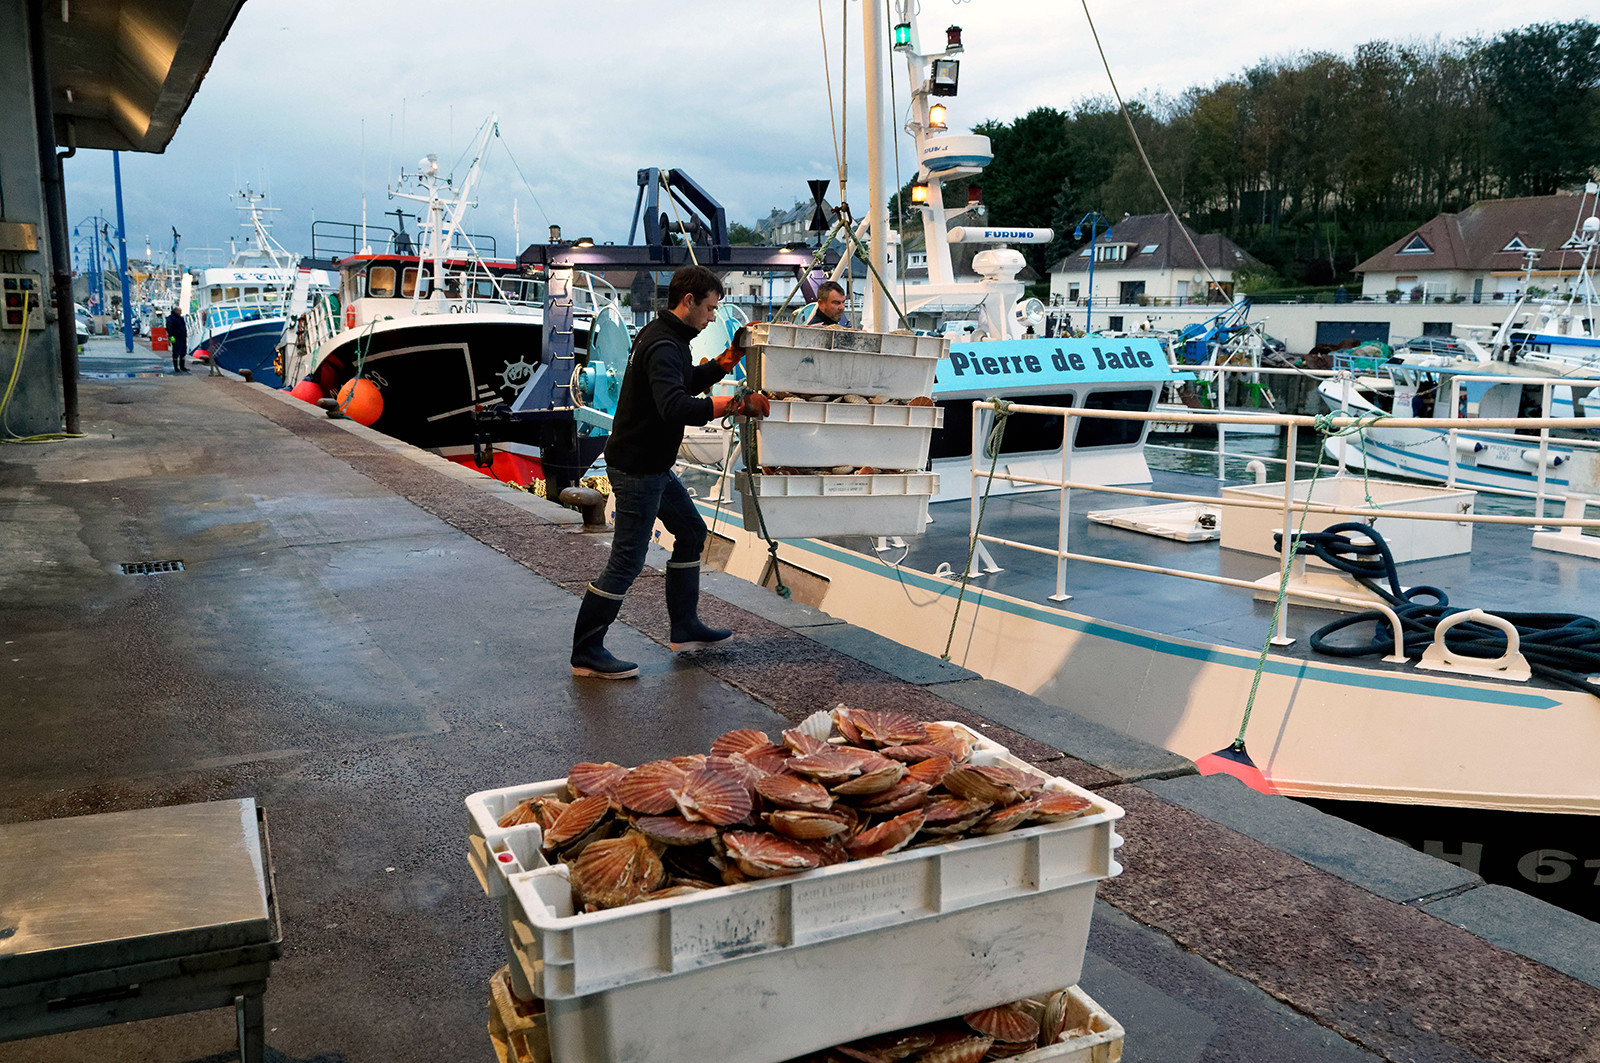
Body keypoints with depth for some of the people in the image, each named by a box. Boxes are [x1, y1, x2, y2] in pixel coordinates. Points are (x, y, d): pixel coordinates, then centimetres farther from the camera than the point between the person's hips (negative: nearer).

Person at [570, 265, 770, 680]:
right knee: (627, 560, -6)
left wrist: (723, 364, 15)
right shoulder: (663, 346, -22)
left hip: (654, 465, 11)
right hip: (636, 468, -11)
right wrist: (735, 404, -34)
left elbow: (685, 384, 28)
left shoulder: (668, 338, 11)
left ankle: (685, 629, 28)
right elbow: (676, 408, -37)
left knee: (691, 531, 19)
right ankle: (586, 653, 3)